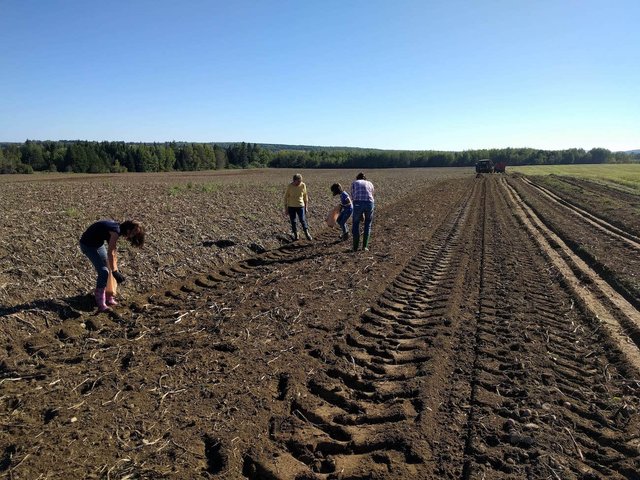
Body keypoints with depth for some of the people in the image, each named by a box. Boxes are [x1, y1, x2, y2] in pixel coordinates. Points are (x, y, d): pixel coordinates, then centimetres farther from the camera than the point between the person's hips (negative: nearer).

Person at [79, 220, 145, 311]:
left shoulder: (118, 228, 1)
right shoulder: (116, 231, -27)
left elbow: (113, 252, 10)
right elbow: (110, 253, -25)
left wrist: (115, 269, 15)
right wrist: (114, 272, -19)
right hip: (87, 245, -9)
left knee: (107, 268, 11)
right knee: (103, 271, -12)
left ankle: (108, 297, 22)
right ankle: (101, 304, -5)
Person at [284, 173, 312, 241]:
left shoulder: (303, 185, -7)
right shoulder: (290, 186, -12)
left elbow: (305, 196, 5)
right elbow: (286, 197, -3)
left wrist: (306, 207, 6)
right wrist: (286, 208, -3)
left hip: (300, 206, 0)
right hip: (291, 207, 0)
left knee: (303, 220, -6)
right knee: (293, 221, 5)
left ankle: (307, 233, 6)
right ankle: (295, 234, 17)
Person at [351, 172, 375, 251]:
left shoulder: (354, 183, 21)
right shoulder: (370, 183, 26)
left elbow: (353, 197, 15)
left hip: (358, 204, -1)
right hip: (369, 204, 1)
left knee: (356, 224, 17)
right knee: (368, 224, 21)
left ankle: (355, 247, 18)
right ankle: (365, 246, 18)